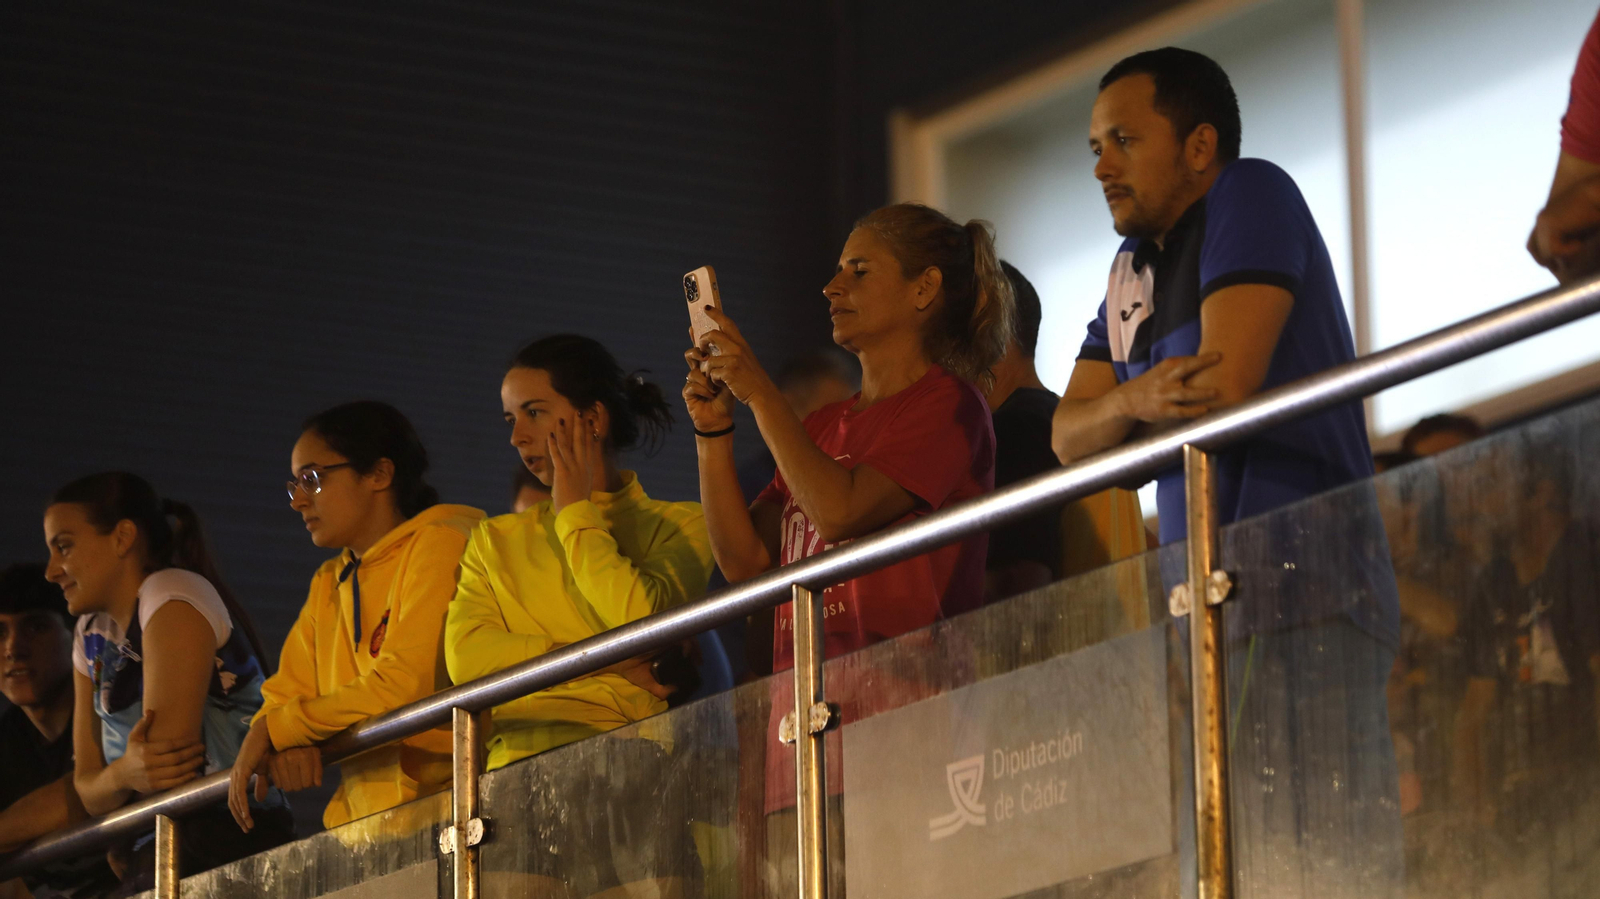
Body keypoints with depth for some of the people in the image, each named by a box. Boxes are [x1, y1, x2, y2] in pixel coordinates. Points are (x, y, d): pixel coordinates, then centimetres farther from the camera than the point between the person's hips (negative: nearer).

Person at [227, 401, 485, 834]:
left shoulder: (439, 544, -1)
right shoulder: (327, 584, 24)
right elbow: (283, 697, 18)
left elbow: (403, 687, -12)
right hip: (365, 822, 7)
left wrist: (275, 730, -4)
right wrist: (282, 746, -7)